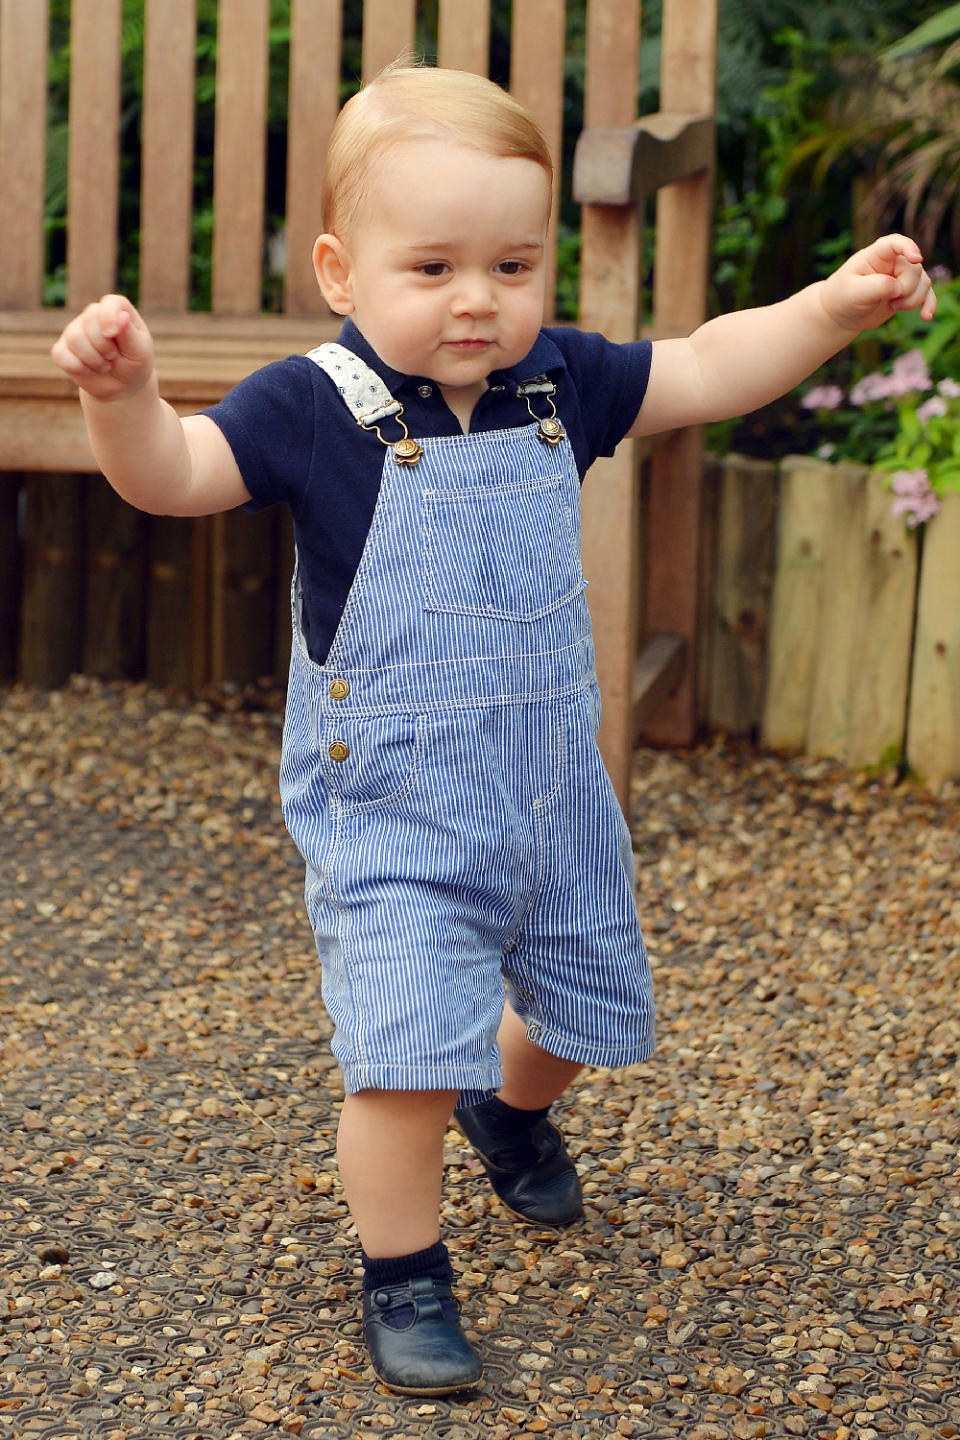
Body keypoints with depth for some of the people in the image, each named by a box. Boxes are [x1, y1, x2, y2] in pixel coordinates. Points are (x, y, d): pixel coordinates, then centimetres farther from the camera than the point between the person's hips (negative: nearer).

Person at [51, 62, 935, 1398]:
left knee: (586, 1000, 22)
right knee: (407, 1055, -13)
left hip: (552, 790, 6)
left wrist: (835, 304, -4)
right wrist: (124, 394, -45)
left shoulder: (558, 383, -2)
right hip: (391, 812, -5)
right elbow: (172, 473, -25)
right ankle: (403, 1275, 12)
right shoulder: (314, 409, -16)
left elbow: (706, 370, 7)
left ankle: (512, 1107, 57)